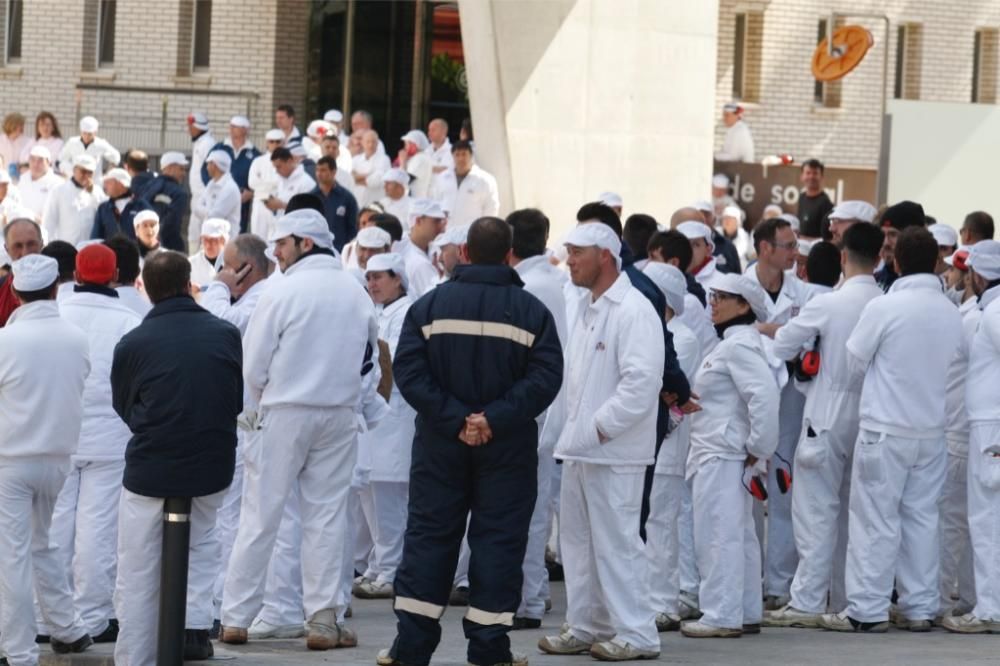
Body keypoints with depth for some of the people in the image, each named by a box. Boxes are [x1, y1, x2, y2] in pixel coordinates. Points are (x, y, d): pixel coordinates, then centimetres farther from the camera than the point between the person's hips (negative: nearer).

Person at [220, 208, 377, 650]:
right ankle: (323, 620, 5)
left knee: (259, 517, 2)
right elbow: (371, 351, 10)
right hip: (339, 415, 4)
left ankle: (235, 618, 5)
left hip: (284, 413, -4)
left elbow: (255, 366, -8)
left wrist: (256, 410, 9)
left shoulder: (282, 292, -11)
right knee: (326, 517, 8)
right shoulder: (356, 293, 3)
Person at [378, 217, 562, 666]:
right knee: (499, 538, 4)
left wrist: (454, 419, -13)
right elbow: (545, 377, -14)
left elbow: (408, 371, -9)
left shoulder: (429, 305, 0)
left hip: (440, 442, 1)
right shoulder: (532, 311, -3)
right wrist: (495, 419, -17)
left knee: (430, 533, 7)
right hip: (507, 445, -1)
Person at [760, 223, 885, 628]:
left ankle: (807, 602, -5)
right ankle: (848, 600, 18)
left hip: (829, 416, -5)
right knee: (854, 510, 13)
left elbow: (781, 347, -8)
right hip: (869, 415, 5)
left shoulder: (827, 305, -15)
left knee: (817, 510, -2)